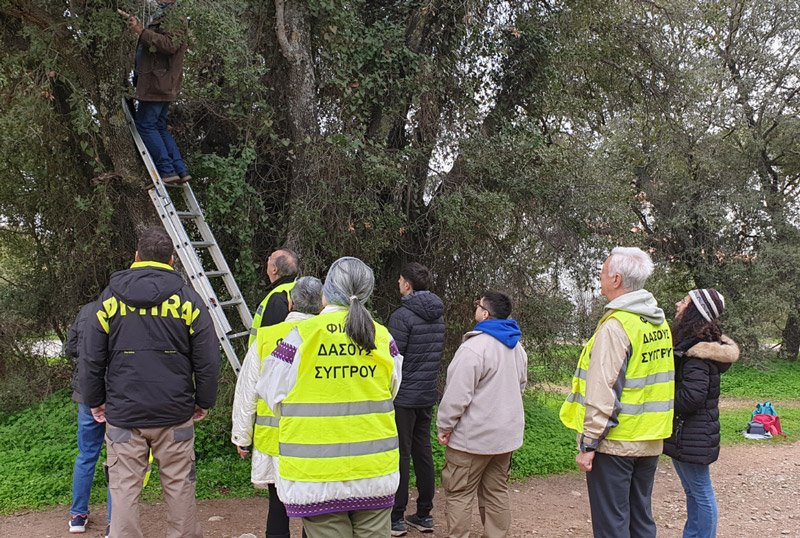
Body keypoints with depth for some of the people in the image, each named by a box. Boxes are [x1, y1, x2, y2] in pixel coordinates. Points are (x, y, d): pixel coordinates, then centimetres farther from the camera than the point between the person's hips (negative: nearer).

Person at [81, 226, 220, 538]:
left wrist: (95, 401, 16)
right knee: (179, 488, 9)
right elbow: (208, 360, -1)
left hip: (122, 415, 0)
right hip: (175, 414, 0)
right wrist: (204, 402, 11)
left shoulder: (111, 298, 3)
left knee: (124, 491, 6)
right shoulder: (188, 298, 0)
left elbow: (92, 358, 4)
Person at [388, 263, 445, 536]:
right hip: (428, 395, 7)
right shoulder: (438, 316, 9)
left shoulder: (402, 316, -16)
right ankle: (424, 515, 20)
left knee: (400, 455, 1)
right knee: (423, 452, 13)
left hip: (403, 397, -7)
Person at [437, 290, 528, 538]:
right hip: (506, 433, 8)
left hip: (473, 435, -8)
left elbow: (457, 395, -21)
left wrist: (445, 426, -10)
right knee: (497, 492, 15)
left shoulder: (474, 347, -21)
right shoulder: (517, 347, 8)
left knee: (458, 494, 3)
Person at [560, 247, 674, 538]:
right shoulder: (659, 322, 7)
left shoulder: (615, 326, -18)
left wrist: (587, 444, -16)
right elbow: (658, 380, 14)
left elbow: (602, 393, -21)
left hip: (615, 443, -8)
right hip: (650, 442, 8)